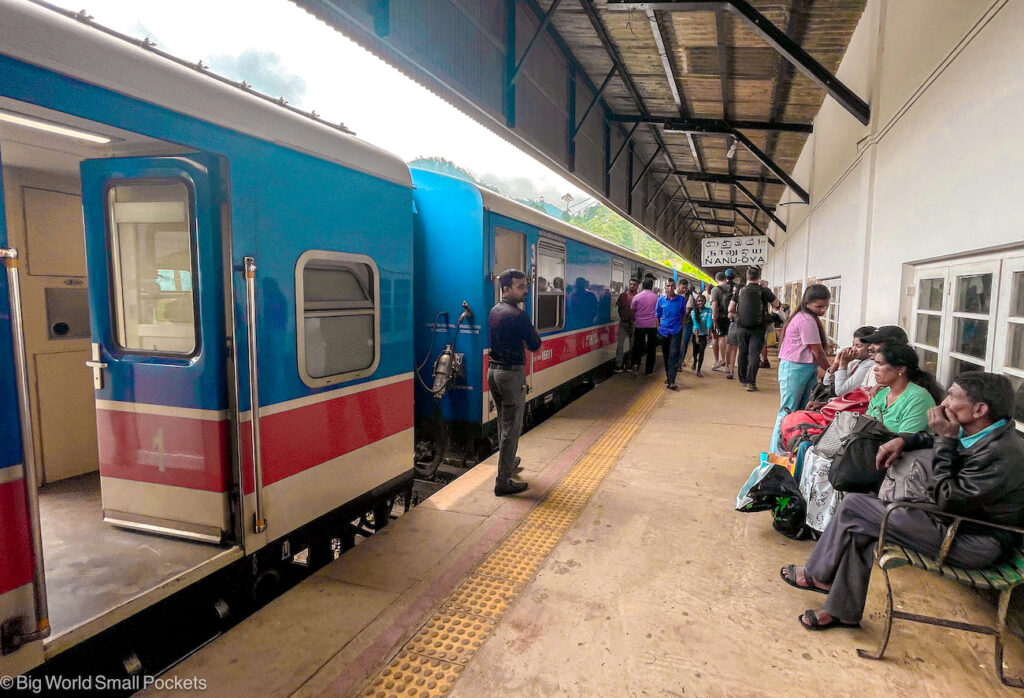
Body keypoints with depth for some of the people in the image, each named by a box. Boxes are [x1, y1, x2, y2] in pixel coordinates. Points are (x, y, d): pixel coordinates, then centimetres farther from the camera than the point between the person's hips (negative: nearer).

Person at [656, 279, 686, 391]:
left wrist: (681, 326, 5)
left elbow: (683, 314, 8)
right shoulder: (661, 300, 0)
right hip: (663, 331, 3)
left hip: (676, 331, -2)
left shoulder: (681, 299, -3)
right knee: (665, 355, 13)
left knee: (673, 355, -12)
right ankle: (668, 376, 31)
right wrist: (659, 328, 5)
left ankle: (670, 382, -16)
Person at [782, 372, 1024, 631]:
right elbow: (936, 438, 22)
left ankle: (817, 575, 11)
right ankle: (843, 611, 15)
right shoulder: (986, 433, 1)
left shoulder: (1001, 454, -28)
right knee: (859, 528, 6)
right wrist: (903, 440, 2)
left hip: (971, 543, -10)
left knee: (853, 507, -11)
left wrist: (945, 440, -23)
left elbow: (947, 501, -25)